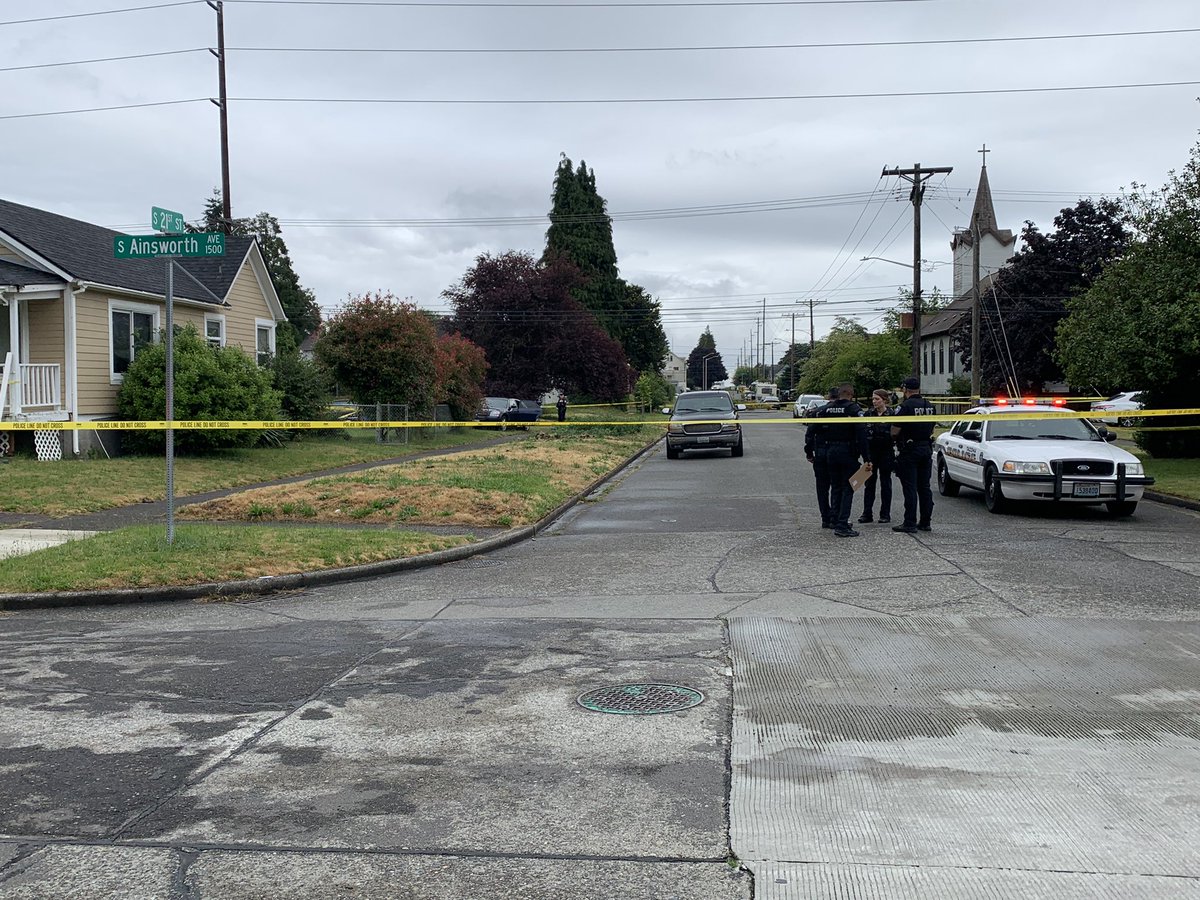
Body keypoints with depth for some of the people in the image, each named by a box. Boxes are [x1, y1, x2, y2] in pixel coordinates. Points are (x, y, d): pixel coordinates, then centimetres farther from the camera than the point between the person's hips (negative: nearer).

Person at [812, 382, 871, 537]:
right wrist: (866, 458, -15)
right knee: (848, 488, 0)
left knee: (835, 487, 16)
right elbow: (862, 435, -16)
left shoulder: (826, 409, 5)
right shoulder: (854, 409, -11)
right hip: (848, 453, -5)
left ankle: (835, 521, 21)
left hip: (830, 453, 5)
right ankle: (842, 525, -7)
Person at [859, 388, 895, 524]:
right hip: (871, 452, 3)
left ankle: (885, 514, 12)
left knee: (885, 483, 5)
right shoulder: (868, 413, 4)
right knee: (869, 483, 5)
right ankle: (866, 513, 10)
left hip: (886, 453, -3)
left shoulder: (892, 414, -5)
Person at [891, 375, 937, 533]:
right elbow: (931, 430, 16)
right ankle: (925, 522, 15)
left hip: (909, 451, -7)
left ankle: (910, 523, -5)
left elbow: (894, 431, -15)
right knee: (924, 487, 11)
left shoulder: (905, 407, -14)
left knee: (910, 488, -5)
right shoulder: (930, 407, 9)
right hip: (926, 450, 7)